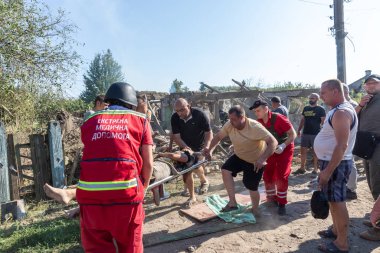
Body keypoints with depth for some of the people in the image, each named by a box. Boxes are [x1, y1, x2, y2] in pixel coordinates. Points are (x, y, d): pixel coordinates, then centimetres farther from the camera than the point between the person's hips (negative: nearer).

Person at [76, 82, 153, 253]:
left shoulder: (90, 120, 18)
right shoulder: (140, 120, 11)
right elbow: (148, 163, 7)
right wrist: (143, 187, 24)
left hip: (89, 191, 2)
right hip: (126, 191, -2)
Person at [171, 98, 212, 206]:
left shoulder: (200, 114, -24)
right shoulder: (175, 118, -17)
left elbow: (208, 133, -19)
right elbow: (176, 137, -16)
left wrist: (207, 146, -35)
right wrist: (185, 147, -33)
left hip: (200, 146, -3)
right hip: (185, 147, 3)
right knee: (186, 172, 2)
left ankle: (204, 181, 10)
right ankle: (192, 196, 20)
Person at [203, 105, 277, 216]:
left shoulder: (255, 127, -33)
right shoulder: (229, 125, -16)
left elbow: (273, 142, -34)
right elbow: (218, 136, -2)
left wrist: (262, 159, -47)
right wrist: (210, 149, -18)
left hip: (256, 161, -5)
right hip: (239, 157, 5)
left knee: (251, 186, 0)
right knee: (225, 170, -15)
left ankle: (255, 209, 31)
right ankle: (233, 202, -3)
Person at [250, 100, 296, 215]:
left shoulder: (279, 118, -27)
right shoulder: (259, 121, -9)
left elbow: (293, 134, -21)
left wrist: (283, 146, -34)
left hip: (285, 148, -5)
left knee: (281, 177, -7)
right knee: (267, 175, 6)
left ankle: (282, 204, 9)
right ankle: (272, 199, 27)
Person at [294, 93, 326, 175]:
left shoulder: (320, 109, -4)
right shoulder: (306, 108, 11)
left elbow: (323, 121, -8)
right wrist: (299, 130, 13)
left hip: (316, 134, -5)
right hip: (305, 133, 5)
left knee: (315, 152, 4)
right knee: (303, 151, 7)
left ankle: (315, 169, 14)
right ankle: (302, 168, 16)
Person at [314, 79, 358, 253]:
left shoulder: (341, 112, -21)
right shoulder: (339, 109, 12)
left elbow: (342, 145, -28)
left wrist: (328, 170, -27)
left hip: (335, 163, -10)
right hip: (331, 161, 10)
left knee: (337, 201, -2)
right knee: (333, 199, 20)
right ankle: (336, 230, 35)